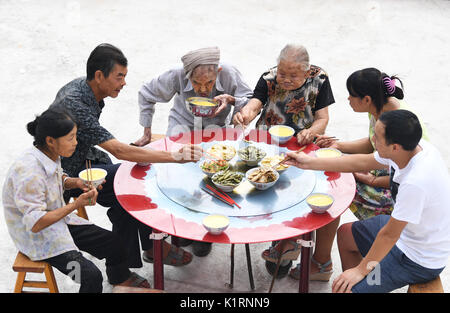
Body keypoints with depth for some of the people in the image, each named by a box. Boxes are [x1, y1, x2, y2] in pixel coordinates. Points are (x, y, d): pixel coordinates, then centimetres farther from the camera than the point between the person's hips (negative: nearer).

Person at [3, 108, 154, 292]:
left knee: (114, 243, 9)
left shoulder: (50, 155, -4)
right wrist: (75, 205, -27)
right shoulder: (29, 173, -32)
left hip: (59, 221, 9)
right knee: (91, 276, -22)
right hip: (37, 238, -9)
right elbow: (35, 224, -30)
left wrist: (76, 183, -3)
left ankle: (120, 277, 39)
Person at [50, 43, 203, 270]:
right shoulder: (74, 105, -32)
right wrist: (174, 156, -42)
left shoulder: (83, 86, -2)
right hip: (67, 176, -8)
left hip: (84, 158, 8)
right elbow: (119, 151, -39)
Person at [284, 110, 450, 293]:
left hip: (420, 260, -9)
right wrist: (310, 163, 5)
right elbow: (362, 163, 3)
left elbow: (390, 235, -26)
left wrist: (362, 269, -13)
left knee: (342, 289, -11)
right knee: (344, 234, 22)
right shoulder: (408, 148, -12)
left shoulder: (416, 182, -37)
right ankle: (354, 281, 37)